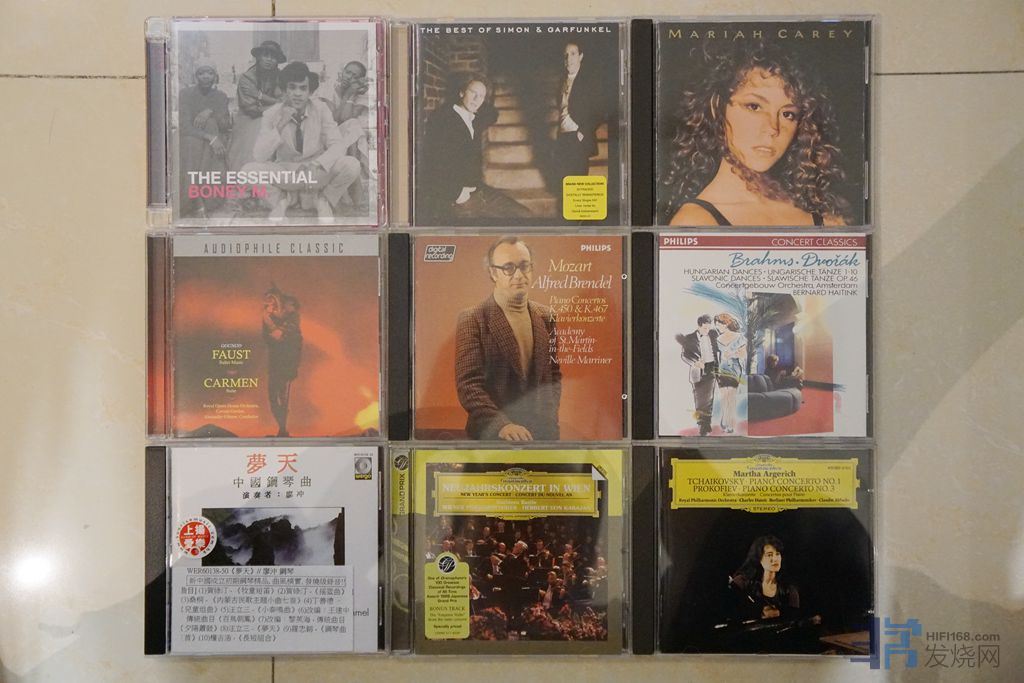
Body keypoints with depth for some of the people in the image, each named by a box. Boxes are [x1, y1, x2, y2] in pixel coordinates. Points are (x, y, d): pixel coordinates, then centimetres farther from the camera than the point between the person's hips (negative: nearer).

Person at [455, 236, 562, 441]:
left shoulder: (546, 317, 6)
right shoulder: (472, 321, -9)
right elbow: (468, 384, -14)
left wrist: (550, 420, 3)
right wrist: (501, 425, -25)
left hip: (543, 433, 4)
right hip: (491, 436, -4)